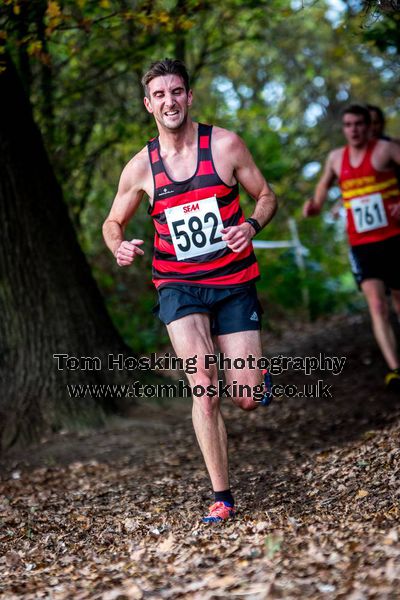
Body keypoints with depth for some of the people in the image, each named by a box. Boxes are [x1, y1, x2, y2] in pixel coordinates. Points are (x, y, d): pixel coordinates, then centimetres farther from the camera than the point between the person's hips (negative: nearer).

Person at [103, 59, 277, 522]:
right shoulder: (140, 167, -1)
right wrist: (120, 248, -11)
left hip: (234, 283, 0)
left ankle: (245, 374, 38)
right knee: (204, 387, -19)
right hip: (179, 286, 0)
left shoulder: (225, 145, -5)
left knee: (248, 398, -3)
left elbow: (266, 196, 6)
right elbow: (112, 223, 13)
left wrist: (251, 225, -16)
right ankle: (222, 497, -9)